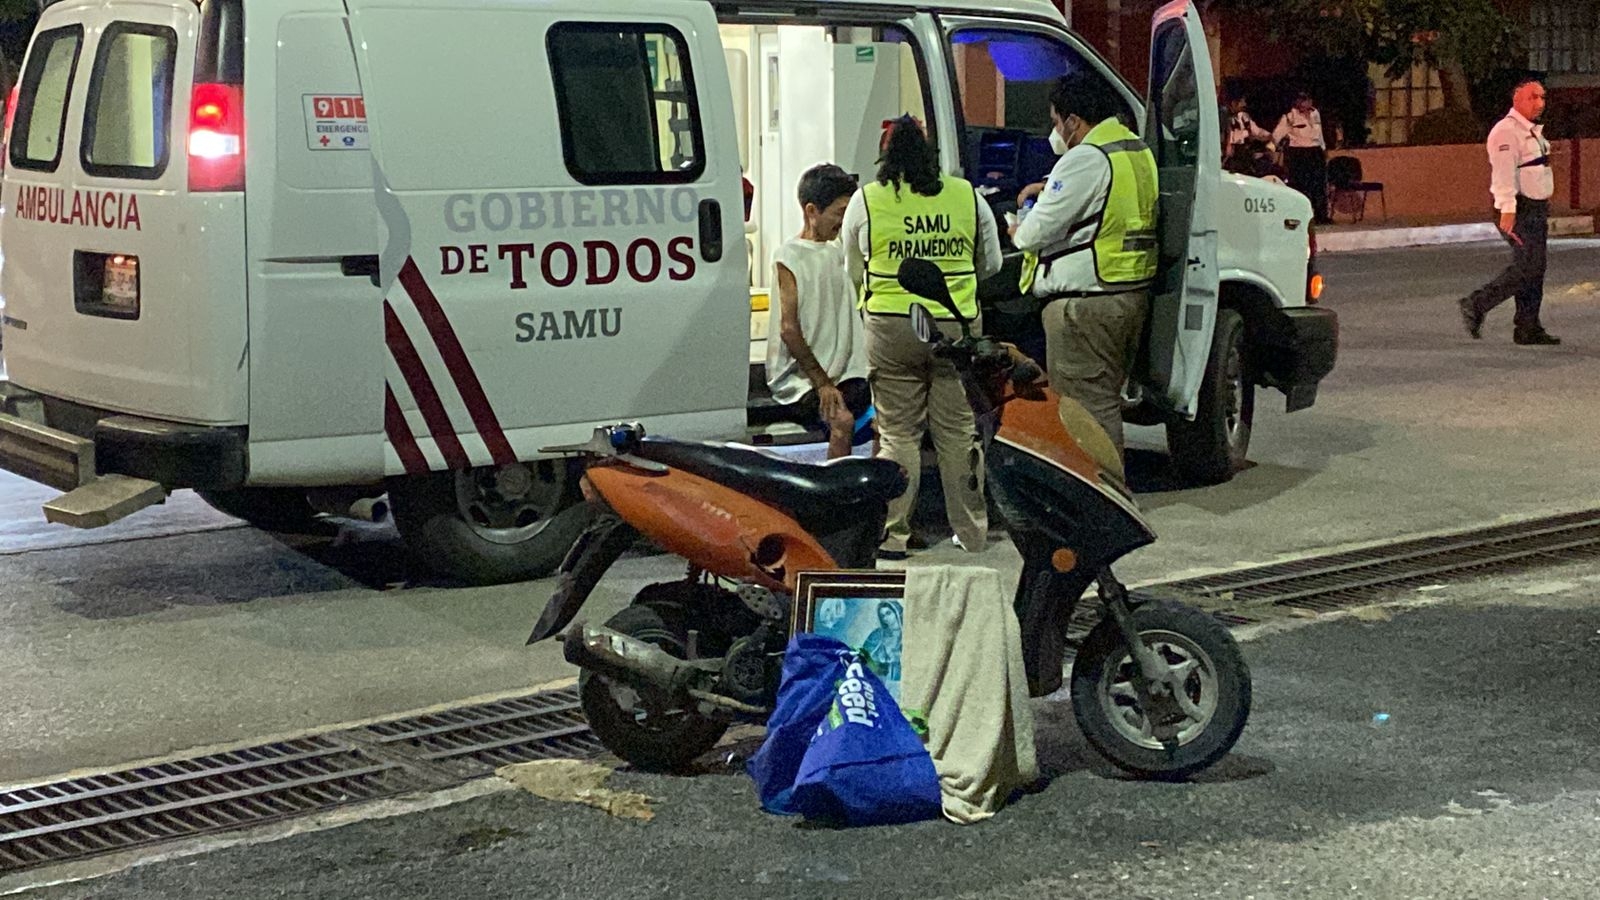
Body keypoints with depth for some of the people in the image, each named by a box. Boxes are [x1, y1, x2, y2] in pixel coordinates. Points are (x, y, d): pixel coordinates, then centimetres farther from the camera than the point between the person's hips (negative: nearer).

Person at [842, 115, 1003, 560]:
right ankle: (971, 532, 15)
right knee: (959, 431, 8)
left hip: (890, 327, -2)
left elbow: (855, 272, 12)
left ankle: (893, 535, 6)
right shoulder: (969, 197, 6)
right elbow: (991, 265, 15)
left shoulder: (865, 201, 1)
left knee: (897, 432, 4)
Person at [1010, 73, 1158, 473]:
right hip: (1133, 293, 10)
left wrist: (1019, 233, 5)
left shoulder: (1085, 159, -17)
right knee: (1106, 401, 18)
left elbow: (1041, 229, -16)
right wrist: (1050, 186, 32)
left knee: (1084, 406, -5)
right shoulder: (1140, 151, 14)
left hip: (1086, 303, -10)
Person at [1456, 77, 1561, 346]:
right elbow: (1504, 172, -24)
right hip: (1520, 211, -10)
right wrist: (1507, 210, -31)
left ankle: (1528, 329, 12)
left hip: (1537, 208, 10)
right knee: (1526, 269, -14)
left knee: (1534, 270, 8)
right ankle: (1476, 305, -6)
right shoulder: (1506, 131, -15)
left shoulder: (1533, 131, 19)